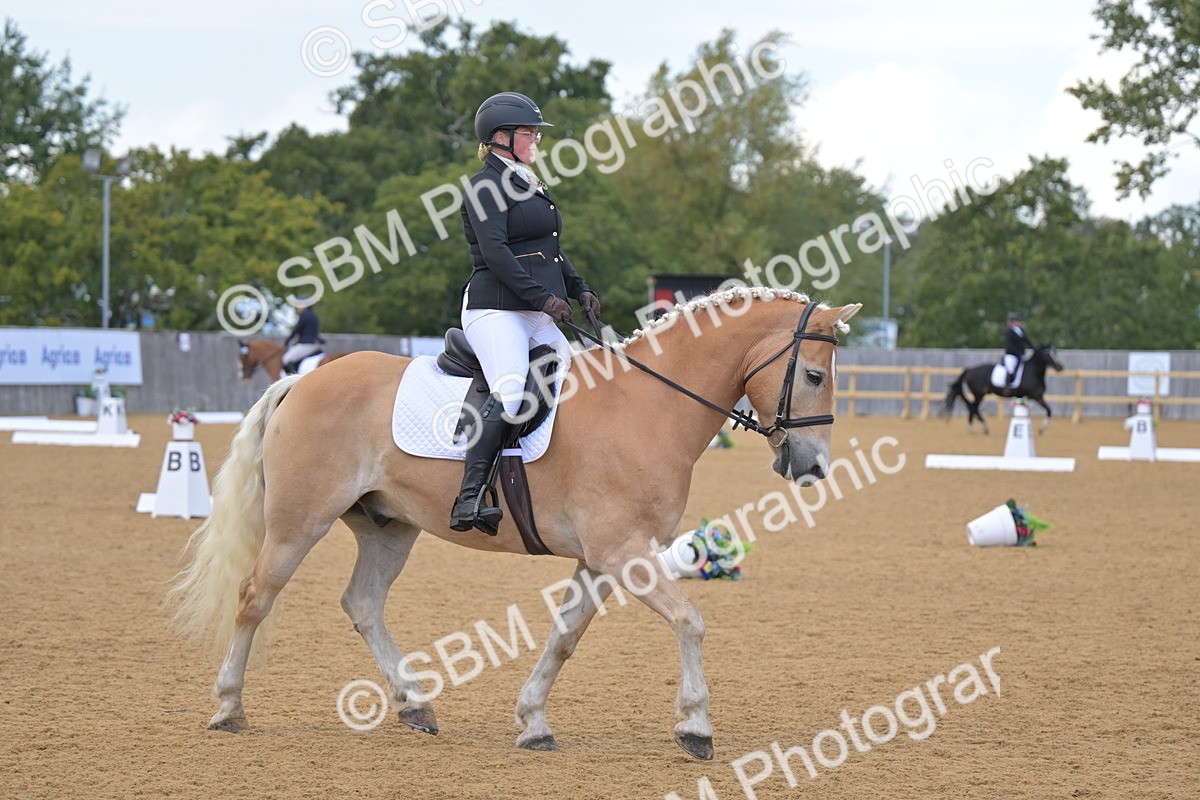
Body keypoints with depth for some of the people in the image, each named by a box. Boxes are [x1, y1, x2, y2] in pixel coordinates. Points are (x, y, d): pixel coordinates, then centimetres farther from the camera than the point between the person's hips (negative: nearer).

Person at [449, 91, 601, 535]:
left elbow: (549, 249, 28)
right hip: (497, 310, -10)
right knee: (510, 393, -27)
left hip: (539, 315, 10)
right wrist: (543, 296, -23)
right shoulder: (486, 186, -6)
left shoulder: (528, 185, 23)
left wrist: (579, 289, 13)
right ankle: (470, 498, -33)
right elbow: (495, 252, -17)